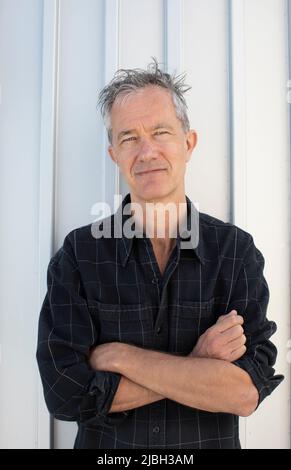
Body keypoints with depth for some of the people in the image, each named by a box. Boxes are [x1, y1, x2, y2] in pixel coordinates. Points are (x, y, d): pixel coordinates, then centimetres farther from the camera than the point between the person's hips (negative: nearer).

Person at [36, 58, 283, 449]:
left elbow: (247, 393, -20)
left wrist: (118, 355, -22)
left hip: (213, 441, 1)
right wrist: (196, 365, -22)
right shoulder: (78, 253, -13)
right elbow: (66, 392, -20)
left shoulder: (237, 250, -13)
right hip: (105, 446, 0)